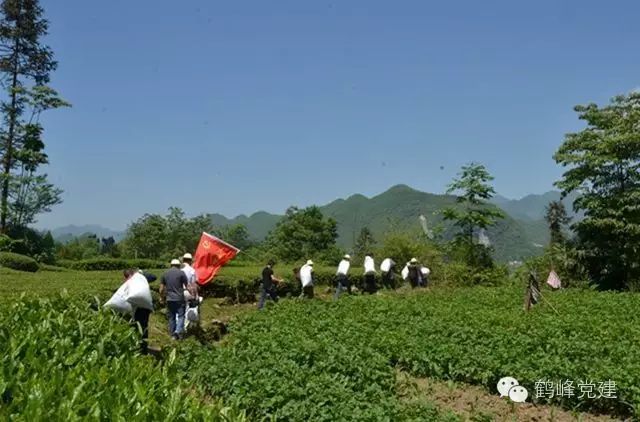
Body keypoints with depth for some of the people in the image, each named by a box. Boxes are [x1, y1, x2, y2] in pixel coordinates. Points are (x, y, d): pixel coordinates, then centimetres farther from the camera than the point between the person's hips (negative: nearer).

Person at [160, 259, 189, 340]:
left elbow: (161, 288, 9)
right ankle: (178, 331, -18)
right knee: (181, 315, 1)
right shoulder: (181, 273, -3)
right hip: (179, 298, -4)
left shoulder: (165, 274, 8)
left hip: (169, 299, 4)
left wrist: (162, 297, 23)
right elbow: (187, 286, -4)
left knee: (171, 317, 12)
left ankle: (172, 334, 15)